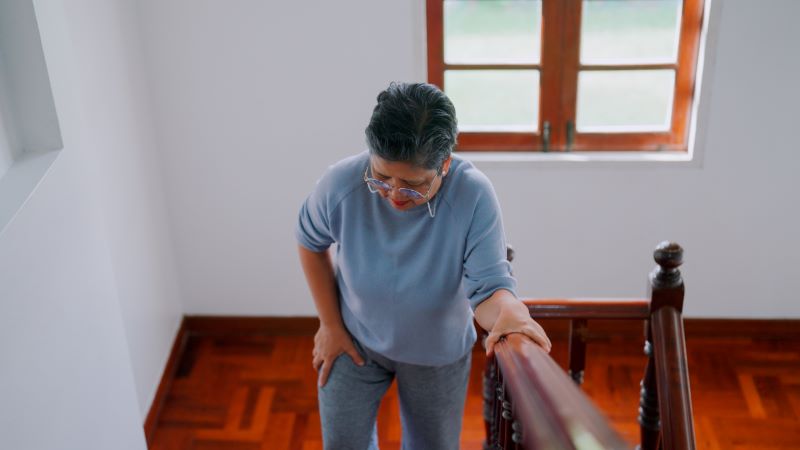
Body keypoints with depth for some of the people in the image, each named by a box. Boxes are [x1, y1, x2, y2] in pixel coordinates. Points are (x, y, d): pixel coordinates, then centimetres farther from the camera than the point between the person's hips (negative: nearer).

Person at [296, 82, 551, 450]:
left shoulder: (474, 195, -32)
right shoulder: (341, 183, -28)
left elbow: (488, 287, -32)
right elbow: (311, 243, -7)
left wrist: (510, 314, -56)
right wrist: (331, 324, -5)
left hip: (436, 351, 0)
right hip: (354, 340, 1)